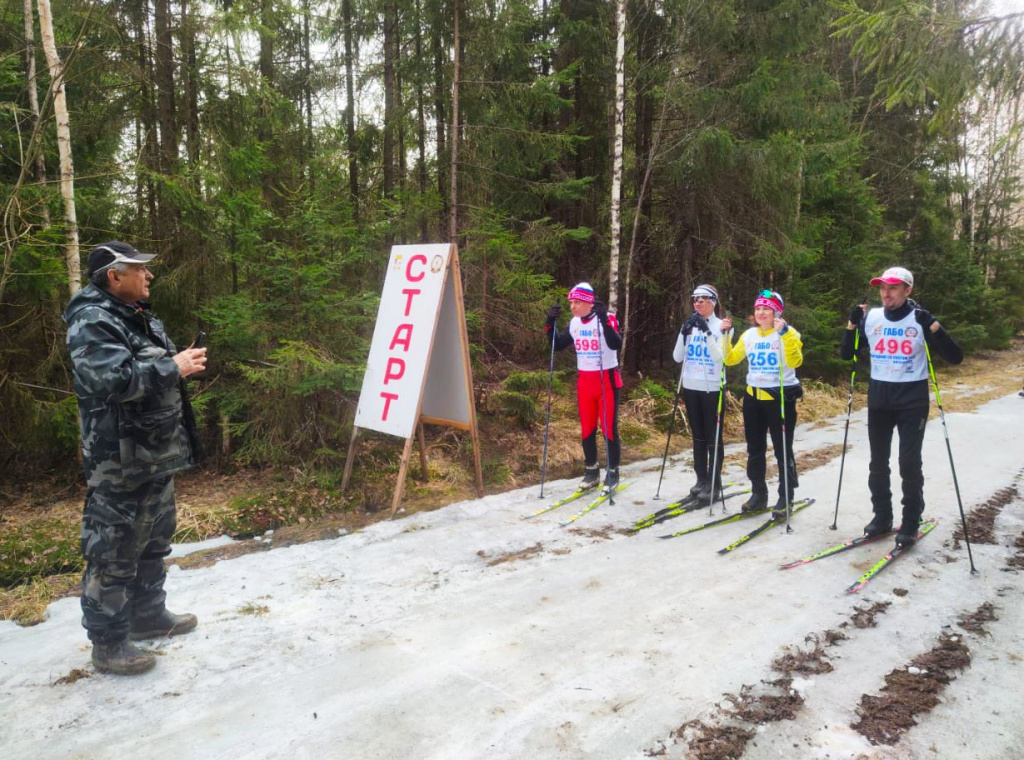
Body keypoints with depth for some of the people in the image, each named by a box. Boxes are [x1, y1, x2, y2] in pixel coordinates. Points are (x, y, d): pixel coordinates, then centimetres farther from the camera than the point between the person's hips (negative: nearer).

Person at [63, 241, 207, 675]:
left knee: (153, 542, 20)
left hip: (156, 456, 10)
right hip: (119, 464, -10)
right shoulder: (91, 322, -17)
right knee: (114, 553, 0)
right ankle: (108, 644, 12)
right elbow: (113, 380, -31)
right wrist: (174, 367, -23)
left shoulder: (140, 318, 15)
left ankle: (148, 614, 36)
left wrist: (184, 361, 6)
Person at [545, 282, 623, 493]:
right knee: (587, 429, 10)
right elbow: (557, 345, 9)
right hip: (584, 381, 6)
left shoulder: (607, 319, -14)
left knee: (609, 428, 1)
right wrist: (551, 324, -4)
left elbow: (616, 345, -29)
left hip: (607, 379, -6)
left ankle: (612, 472, 13)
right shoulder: (574, 323, 4)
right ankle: (591, 471, 23)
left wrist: (604, 321, -39)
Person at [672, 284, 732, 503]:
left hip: (711, 388, -5)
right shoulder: (690, 325, 8)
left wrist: (706, 331, -25)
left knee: (713, 436, -3)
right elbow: (677, 357, 2)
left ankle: (714, 483, 2)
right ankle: (702, 479, 20)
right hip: (691, 387, 5)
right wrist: (684, 333, -11)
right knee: (698, 435, 11)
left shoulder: (721, 326, -6)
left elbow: (719, 357, -19)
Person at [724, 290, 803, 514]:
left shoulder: (787, 333, -8)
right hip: (753, 397, 6)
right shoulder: (749, 335, 8)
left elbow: (795, 362, -23)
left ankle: (786, 497, 15)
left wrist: (784, 334, -29)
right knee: (754, 450, 12)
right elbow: (730, 359, 10)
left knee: (783, 451, 2)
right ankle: (758, 495, 23)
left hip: (781, 398, -6)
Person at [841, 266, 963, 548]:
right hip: (878, 399, 4)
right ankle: (881, 516, 24)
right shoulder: (870, 318, 0)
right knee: (878, 463, 10)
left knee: (909, 464, -5)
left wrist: (932, 326, -22)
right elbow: (846, 355, 7)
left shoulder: (921, 319, -8)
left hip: (913, 401, -3)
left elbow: (955, 357, -11)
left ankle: (911, 524, 10)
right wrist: (852, 324, -7)